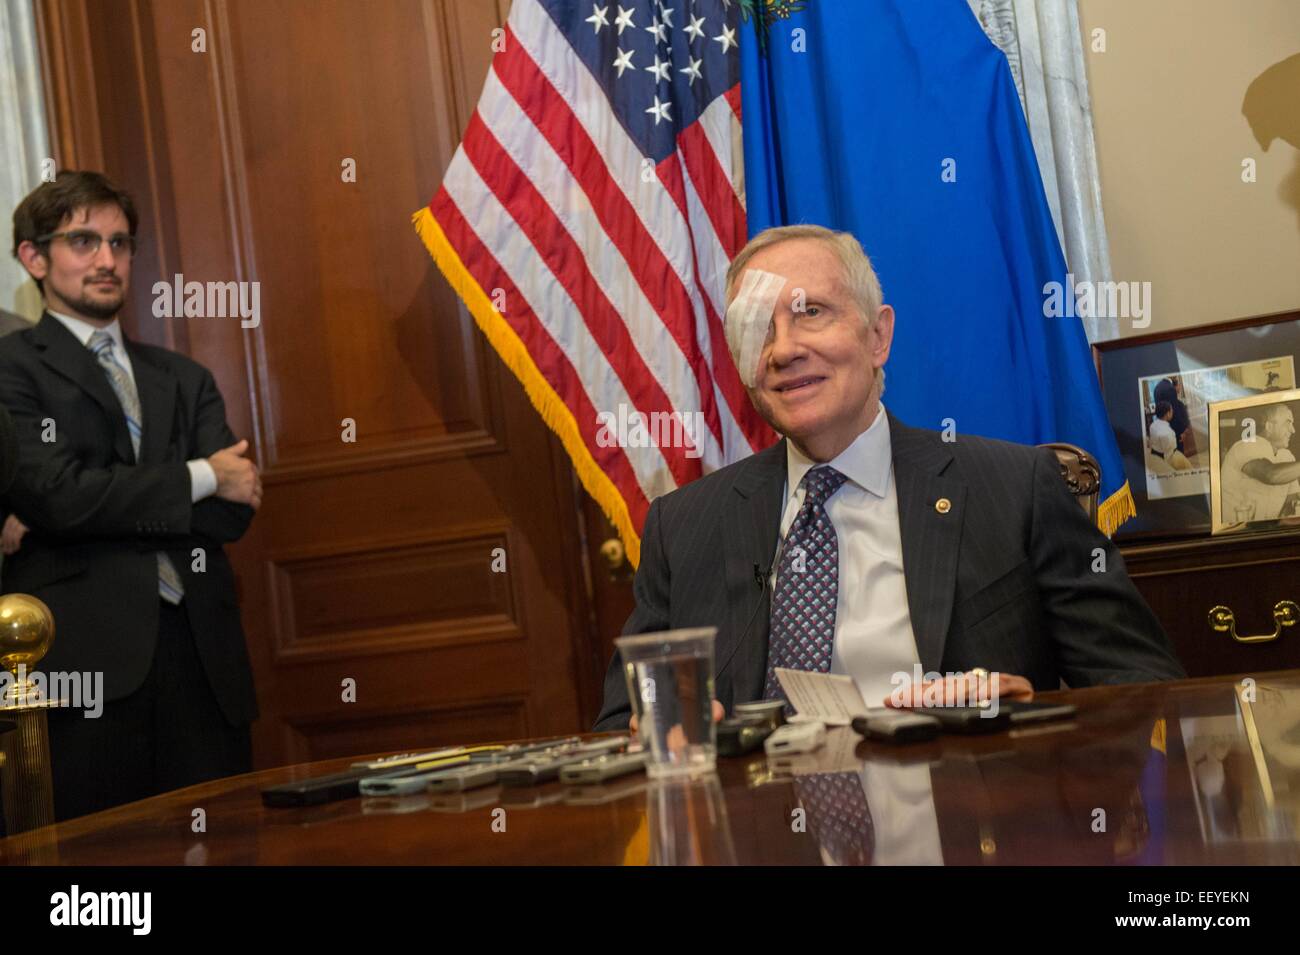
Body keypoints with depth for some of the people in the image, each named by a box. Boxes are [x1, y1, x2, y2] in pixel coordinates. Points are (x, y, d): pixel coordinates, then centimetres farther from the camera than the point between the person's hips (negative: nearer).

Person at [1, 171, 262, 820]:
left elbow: (232, 512, 5)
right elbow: (55, 493, -12)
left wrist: (94, 506, -7)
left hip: (201, 657, 5)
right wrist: (200, 478, -2)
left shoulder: (183, 379, 20)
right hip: (83, 663, -4)